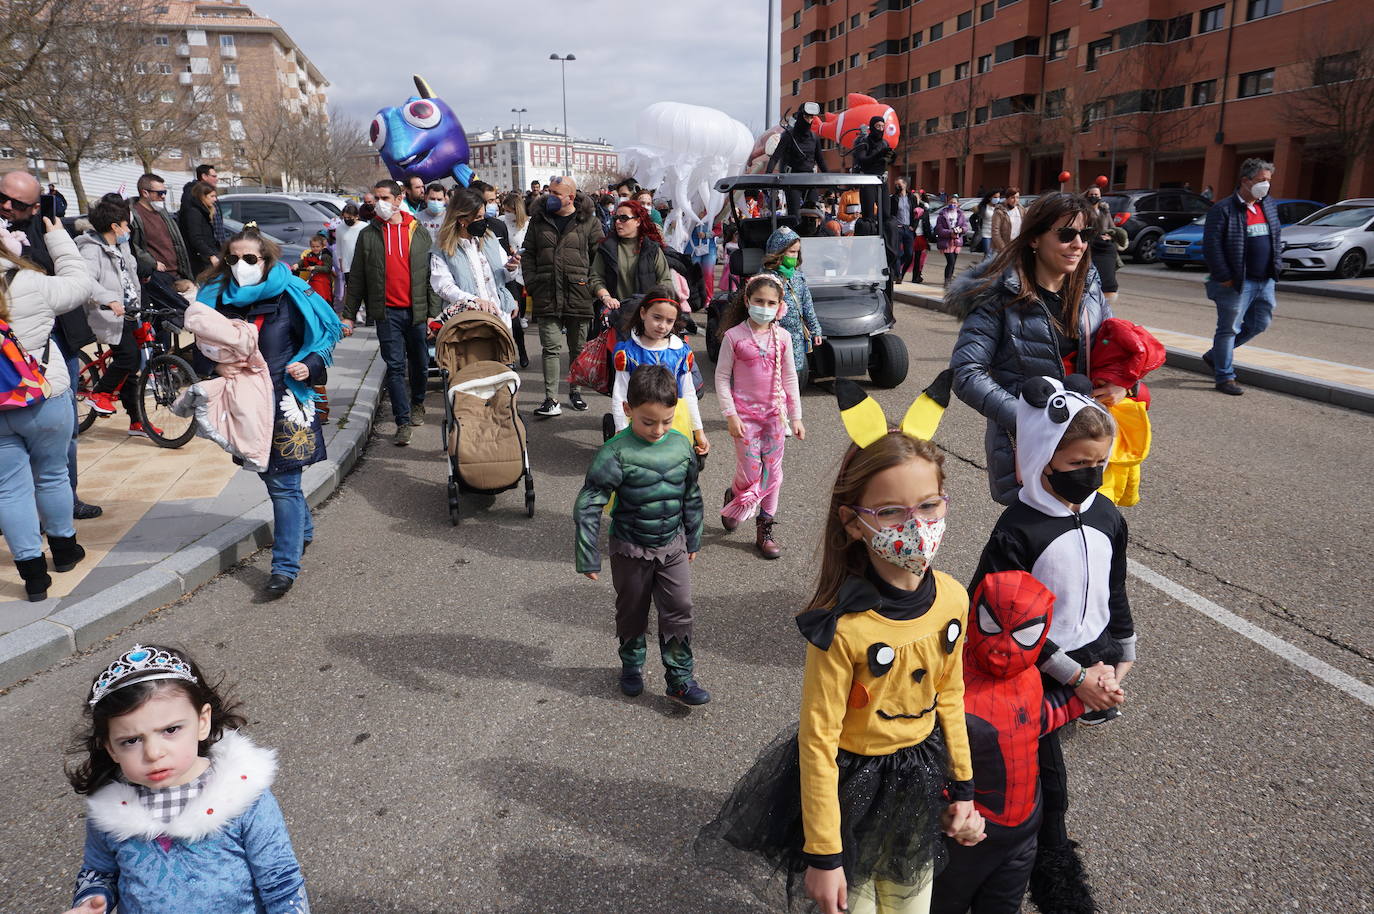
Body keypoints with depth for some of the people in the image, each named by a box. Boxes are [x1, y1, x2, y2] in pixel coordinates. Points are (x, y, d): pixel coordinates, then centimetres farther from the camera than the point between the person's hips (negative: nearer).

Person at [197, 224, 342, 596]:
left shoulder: (289, 295, -8)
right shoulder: (219, 297, 5)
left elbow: (326, 332, 0)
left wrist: (310, 365, -16)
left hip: (285, 399, -5)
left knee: (283, 482, -6)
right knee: (269, 473, 17)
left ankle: (285, 567, -2)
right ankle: (302, 529, 41)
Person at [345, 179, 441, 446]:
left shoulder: (419, 232, 6)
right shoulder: (368, 235, 6)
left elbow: (432, 274, 5)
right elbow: (357, 278, 7)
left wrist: (433, 311, -1)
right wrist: (348, 314, 2)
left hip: (417, 311, 1)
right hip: (387, 312, -1)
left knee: (420, 363, 11)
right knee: (395, 366, -3)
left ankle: (417, 403, 36)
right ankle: (403, 422, 0)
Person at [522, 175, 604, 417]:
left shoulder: (588, 221, 1)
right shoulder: (539, 220, 9)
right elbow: (528, 254, 12)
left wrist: (592, 284, -4)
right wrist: (532, 284, 3)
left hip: (579, 296, -1)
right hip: (547, 296, 1)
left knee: (578, 348, 11)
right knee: (552, 348, -2)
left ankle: (574, 390, 28)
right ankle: (551, 400, -1)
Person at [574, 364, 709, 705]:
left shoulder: (681, 445, -7)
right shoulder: (616, 453, -21)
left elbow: (691, 496, 7)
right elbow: (588, 506, -18)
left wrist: (693, 539, 14)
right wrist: (588, 558, -16)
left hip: (673, 546, 3)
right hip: (631, 549, -3)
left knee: (679, 609, 4)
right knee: (632, 611, 16)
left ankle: (680, 677, 18)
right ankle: (632, 664, 40)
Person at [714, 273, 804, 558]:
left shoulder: (782, 337, 2)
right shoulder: (734, 336, -7)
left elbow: (790, 378, 8)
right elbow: (721, 377, -4)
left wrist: (796, 416, 7)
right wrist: (731, 415, -11)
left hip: (775, 414, 3)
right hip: (745, 414, -3)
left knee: (772, 472, 7)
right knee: (750, 473, -3)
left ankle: (765, 529, 19)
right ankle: (733, 498, 32)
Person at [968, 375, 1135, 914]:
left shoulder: (1107, 517, -2)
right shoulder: (1018, 530, -23)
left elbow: (1115, 594, 11)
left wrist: (1121, 660, 10)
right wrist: (1074, 676, -18)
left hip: (1090, 667, 5)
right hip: (1036, 675, -5)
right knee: (1046, 780, 7)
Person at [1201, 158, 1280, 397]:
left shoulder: (1269, 205, 12)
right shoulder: (1224, 209, -10)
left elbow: (1278, 235, 22)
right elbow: (1211, 245, -14)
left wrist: (1276, 265, 11)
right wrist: (1224, 277, -16)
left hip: (1265, 280, 8)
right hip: (1237, 282, -8)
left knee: (1259, 324, 14)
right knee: (1229, 328, 0)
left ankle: (1215, 355, 30)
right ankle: (1225, 376, 9)